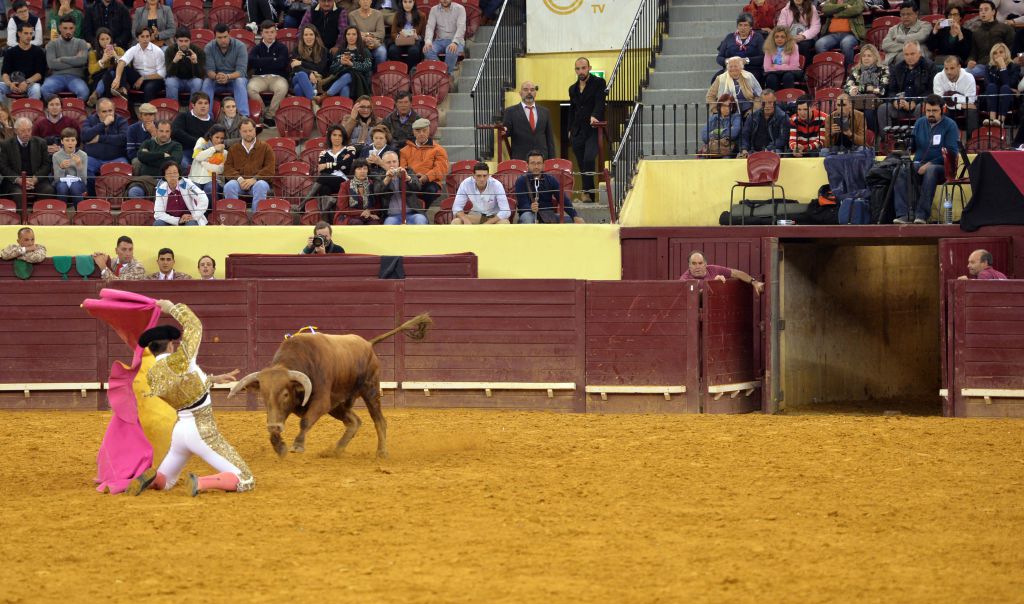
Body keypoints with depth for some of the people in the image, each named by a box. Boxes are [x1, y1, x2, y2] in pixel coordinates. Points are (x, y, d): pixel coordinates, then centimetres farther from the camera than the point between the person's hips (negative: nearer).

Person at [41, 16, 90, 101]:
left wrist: (61, 59, 0)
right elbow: (51, 63, -4)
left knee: (84, 92, -36)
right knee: (44, 90, -34)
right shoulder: (53, 44, 12)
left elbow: (83, 60, -6)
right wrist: (74, 61, -1)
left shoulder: (81, 43, 13)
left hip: (75, 77, -1)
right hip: (57, 76, 1)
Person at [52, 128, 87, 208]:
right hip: (62, 181, 0)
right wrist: (61, 167, -23)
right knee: (62, 187, -36)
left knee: (75, 186, -37)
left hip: (77, 181, 0)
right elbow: (56, 178, -3)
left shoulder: (83, 155, -1)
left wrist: (79, 165, -23)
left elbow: (83, 178, -5)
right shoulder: (56, 156, 1)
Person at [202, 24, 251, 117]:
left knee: (240, 82, -34)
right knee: (206, 82, -30)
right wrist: (216, 76, -39)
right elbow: (209, 70, -14)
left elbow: (241, 71, -19)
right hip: (216, 81, 1)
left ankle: (244, 116, -44)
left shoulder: (240, 46, -12)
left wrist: (228, 77, -40)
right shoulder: (209, 48, -6)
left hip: (235, 78, -1)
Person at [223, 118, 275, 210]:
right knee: (229, 186, -33)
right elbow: (227, 168, 10)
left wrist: (254, 179, -13)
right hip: (238, 181, 1)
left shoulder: (265, 147, 15)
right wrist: (239, 178, -12)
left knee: (261, 186, -38)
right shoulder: (233, 149, 22)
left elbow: (270, 169, 4)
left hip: (258, 181, -1)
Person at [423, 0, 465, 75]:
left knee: (451, 51, -38)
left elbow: (461, 27, -15)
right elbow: (430, 27, -4)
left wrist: (454, 42, -33)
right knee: (428, 50, -30)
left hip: (456, 41, -3)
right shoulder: (434, 9, 6)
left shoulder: (459, 9, -4)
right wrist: (428, 41, -26)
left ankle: (448, 74, -19)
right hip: (440, 40, 3)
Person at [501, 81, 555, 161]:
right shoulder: (511, 112, 5)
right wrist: (504, 131, -23)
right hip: (520, 157, -2)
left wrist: (552, 160, 6)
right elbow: (506, 132, 1)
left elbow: (550, 138, 13)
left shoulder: (545, 112, 13)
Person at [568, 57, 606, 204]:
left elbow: (600, 102, -13)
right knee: (581, 164, 3)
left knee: (588, 160, -22)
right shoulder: (573, 89, 18)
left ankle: (587, 192, -18)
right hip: (578, 132, 6)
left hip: (593, 130, -6)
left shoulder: (598, 83, 1)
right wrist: (570, 130, 16)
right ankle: (589, 192, 8)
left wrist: (594, 116, -30)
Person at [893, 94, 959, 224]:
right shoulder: (920, 123, 15)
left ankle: (922, 214, -40)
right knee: (900, 171, -28)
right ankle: (904, 213, -37)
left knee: (930, 171, -40)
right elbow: (911, 146, 20)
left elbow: (952, 152, -8)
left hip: (940, 166, -4)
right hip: (919, 164, 4)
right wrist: (906, 151, -7)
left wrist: (930, 164, -16)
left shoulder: (950, 125, 0)